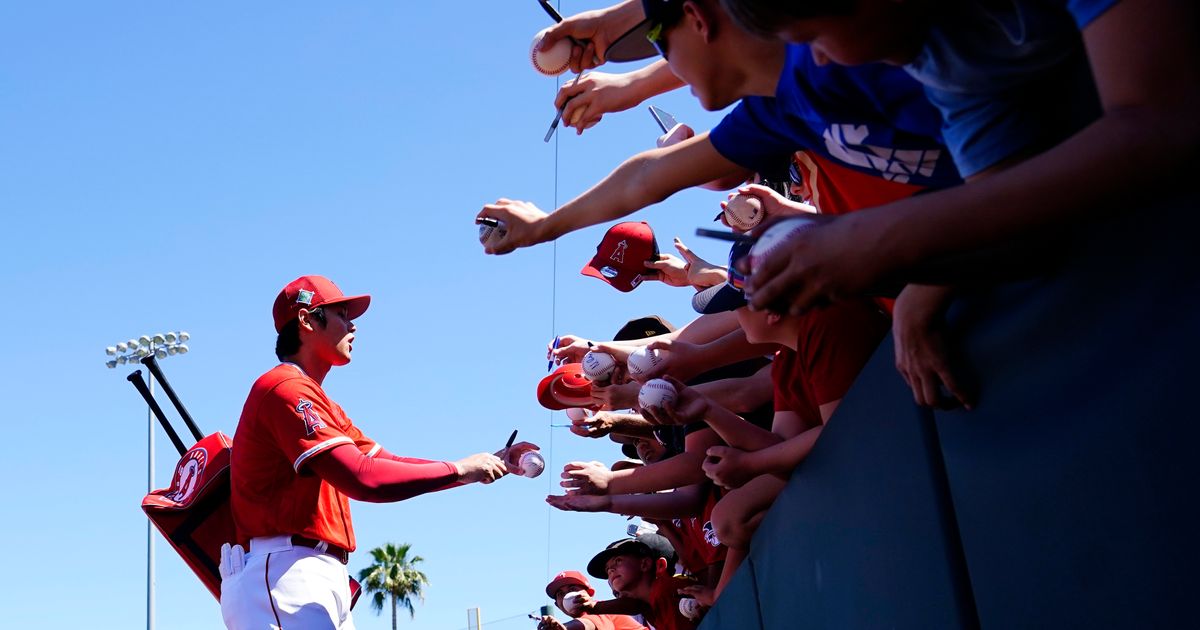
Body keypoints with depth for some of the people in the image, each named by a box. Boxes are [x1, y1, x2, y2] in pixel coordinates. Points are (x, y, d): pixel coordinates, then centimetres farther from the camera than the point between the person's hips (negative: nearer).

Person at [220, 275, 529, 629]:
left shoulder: (323, 406, 23)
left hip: (325, 579, 10)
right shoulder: (286, 388, -9)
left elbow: (388, 464, 17)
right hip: (284, 573, -10)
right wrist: (458, 470, -11)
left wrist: (489, 465, 8)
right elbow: (363, 478, -20)